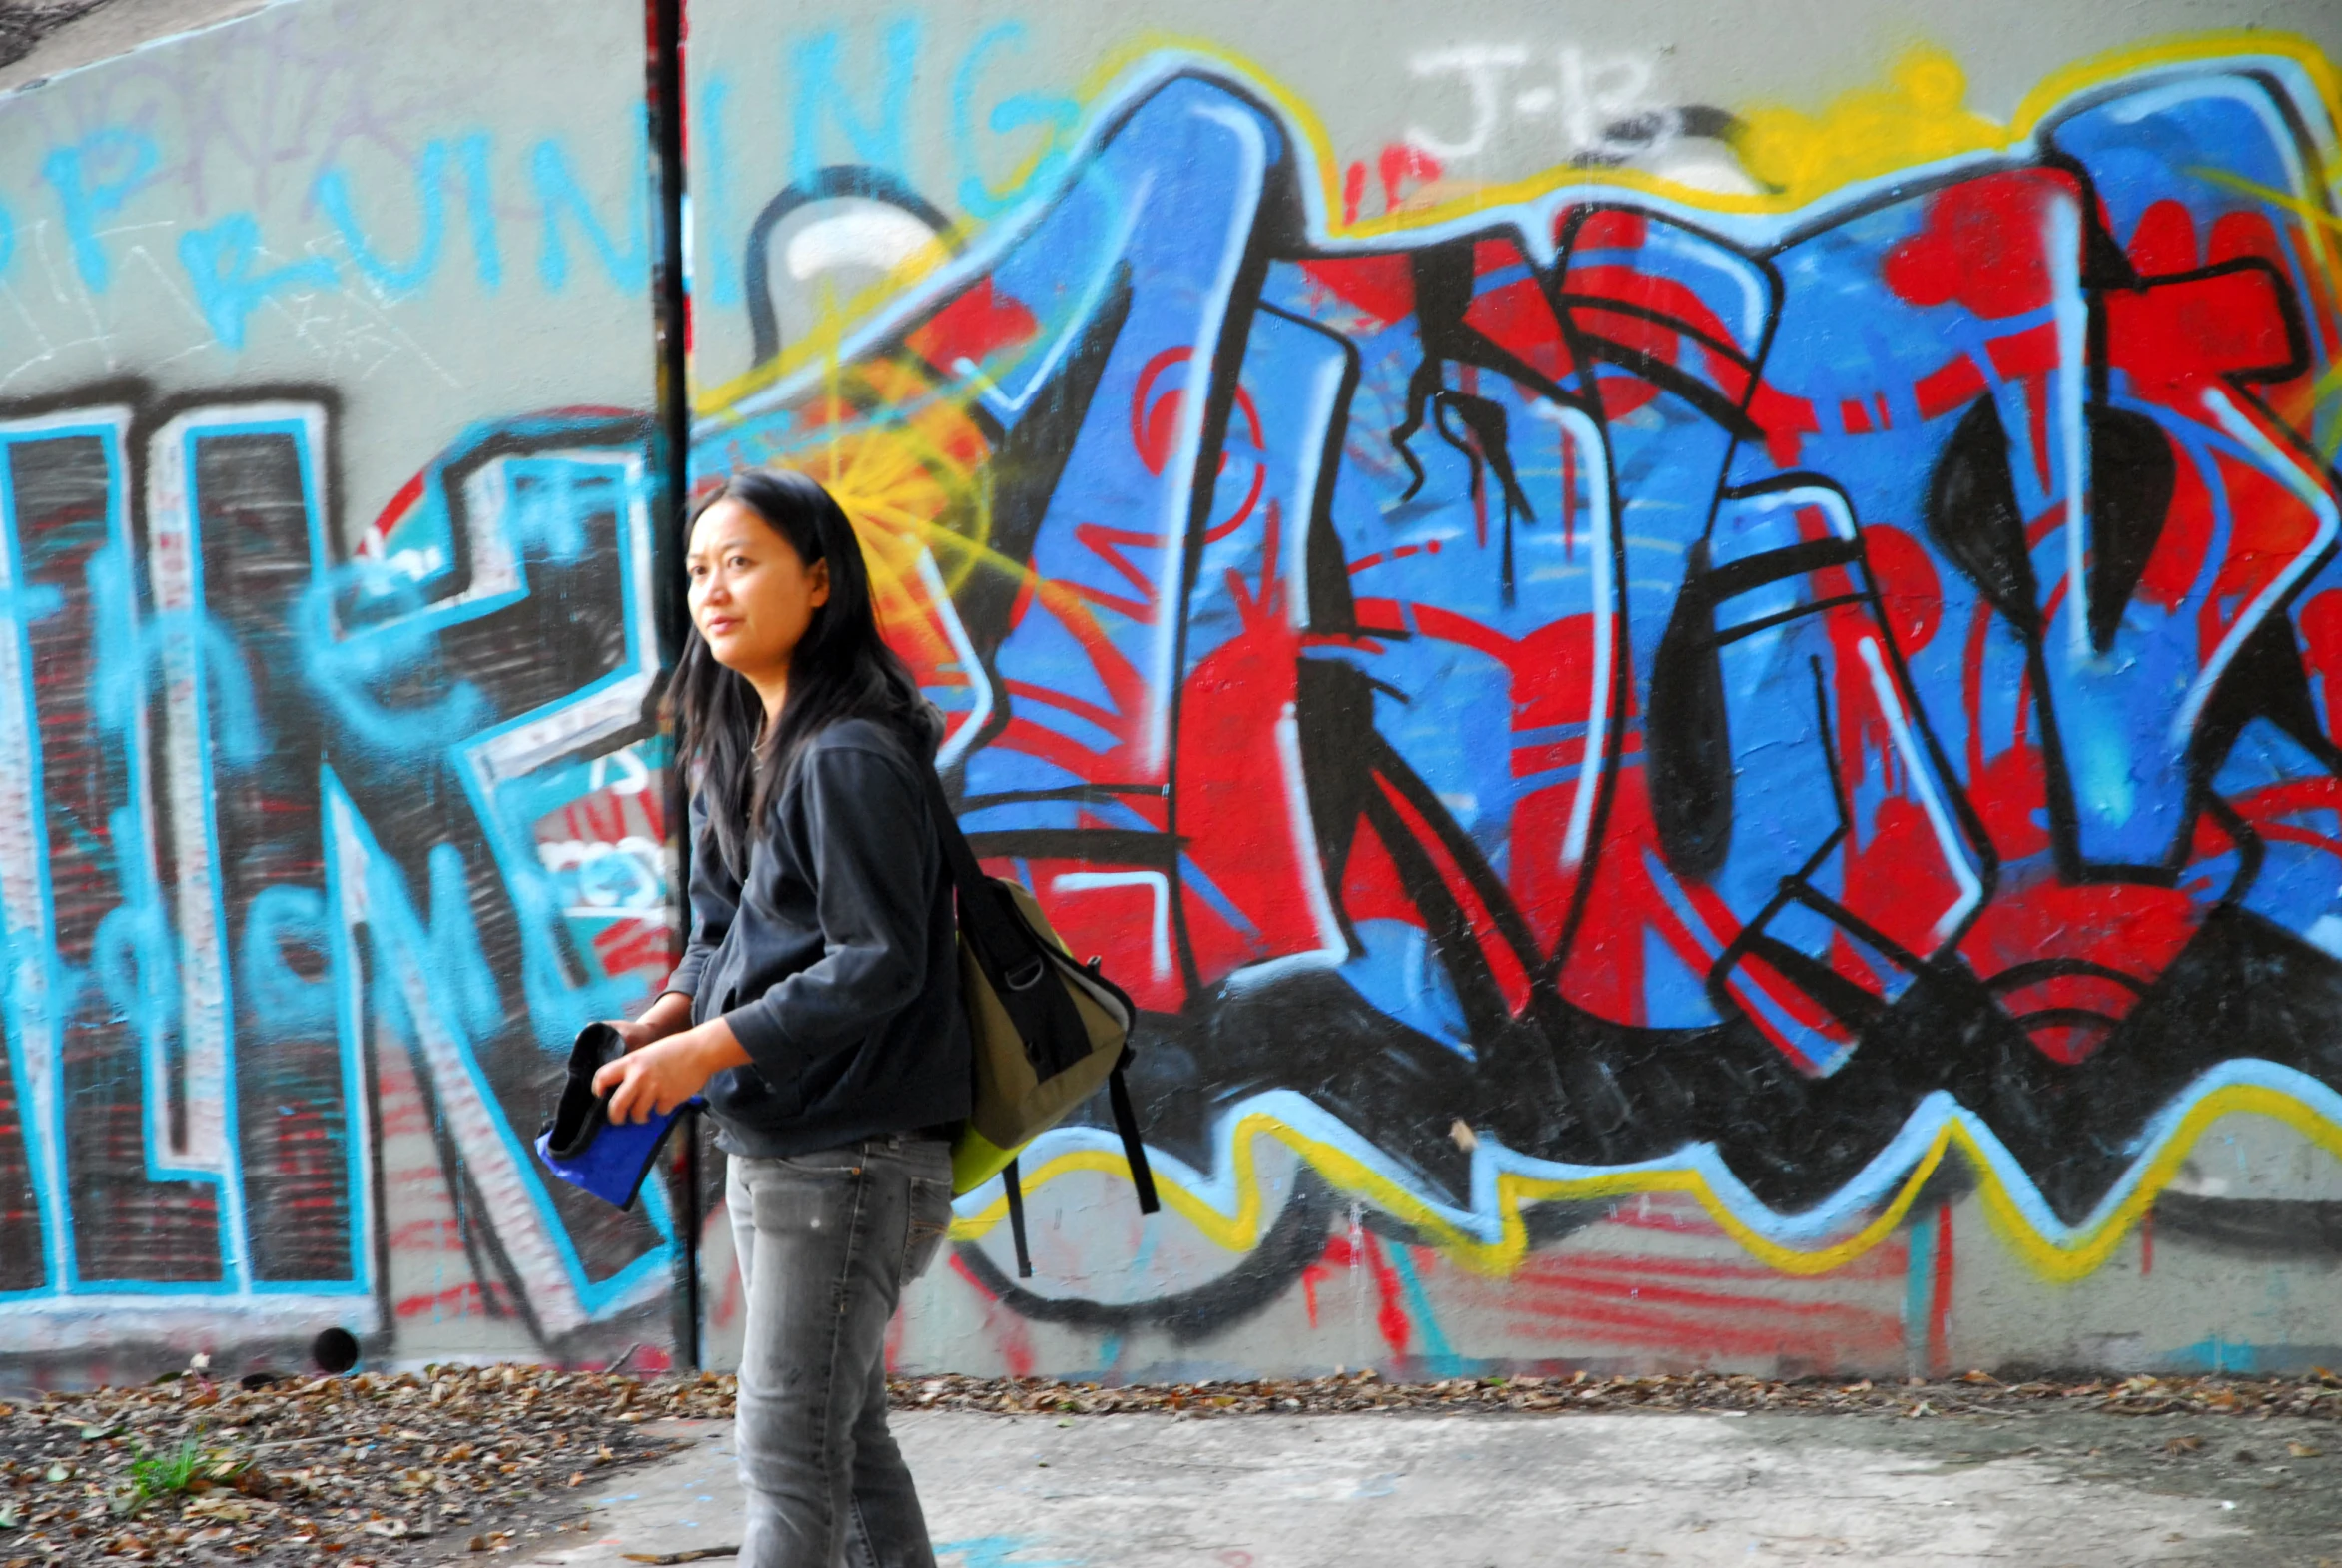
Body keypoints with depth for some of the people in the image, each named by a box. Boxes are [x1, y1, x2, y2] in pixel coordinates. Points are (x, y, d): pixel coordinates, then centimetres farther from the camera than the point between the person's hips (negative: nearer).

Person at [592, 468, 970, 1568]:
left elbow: (879, 963, -20)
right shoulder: (737, 753, 12)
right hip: (768, 1147, 10)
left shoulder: (849, 760, -17)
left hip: (850, 1155, -10)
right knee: (844, 1435, 15)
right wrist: (668, 1015, -2)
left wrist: (705, 1052, -21)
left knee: (787, 1449, -7)